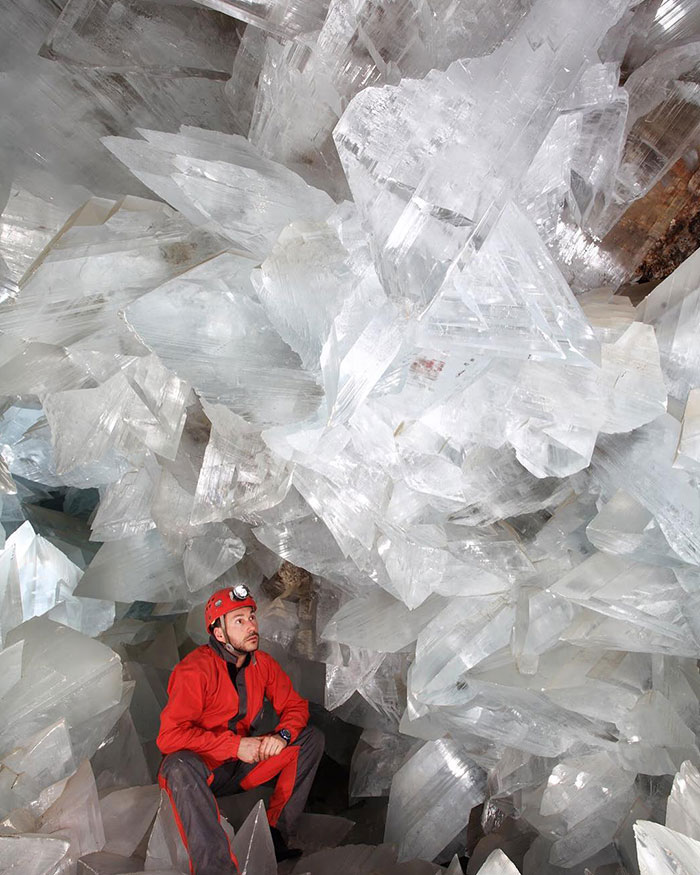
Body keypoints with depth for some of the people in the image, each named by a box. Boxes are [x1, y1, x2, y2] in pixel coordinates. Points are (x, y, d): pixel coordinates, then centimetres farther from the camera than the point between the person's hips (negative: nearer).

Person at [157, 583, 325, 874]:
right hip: (200, 766, -5)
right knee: (180, 766, -39)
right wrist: (236, 745, -26)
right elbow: (169, 735, -26)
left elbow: (296, 706, 4)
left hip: (245, 765, 6)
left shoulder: (263, 664, -4)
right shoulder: (195, 670, -21)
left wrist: (282, 735, -19)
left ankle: (275, 835, -10)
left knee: (311, 738, -7)